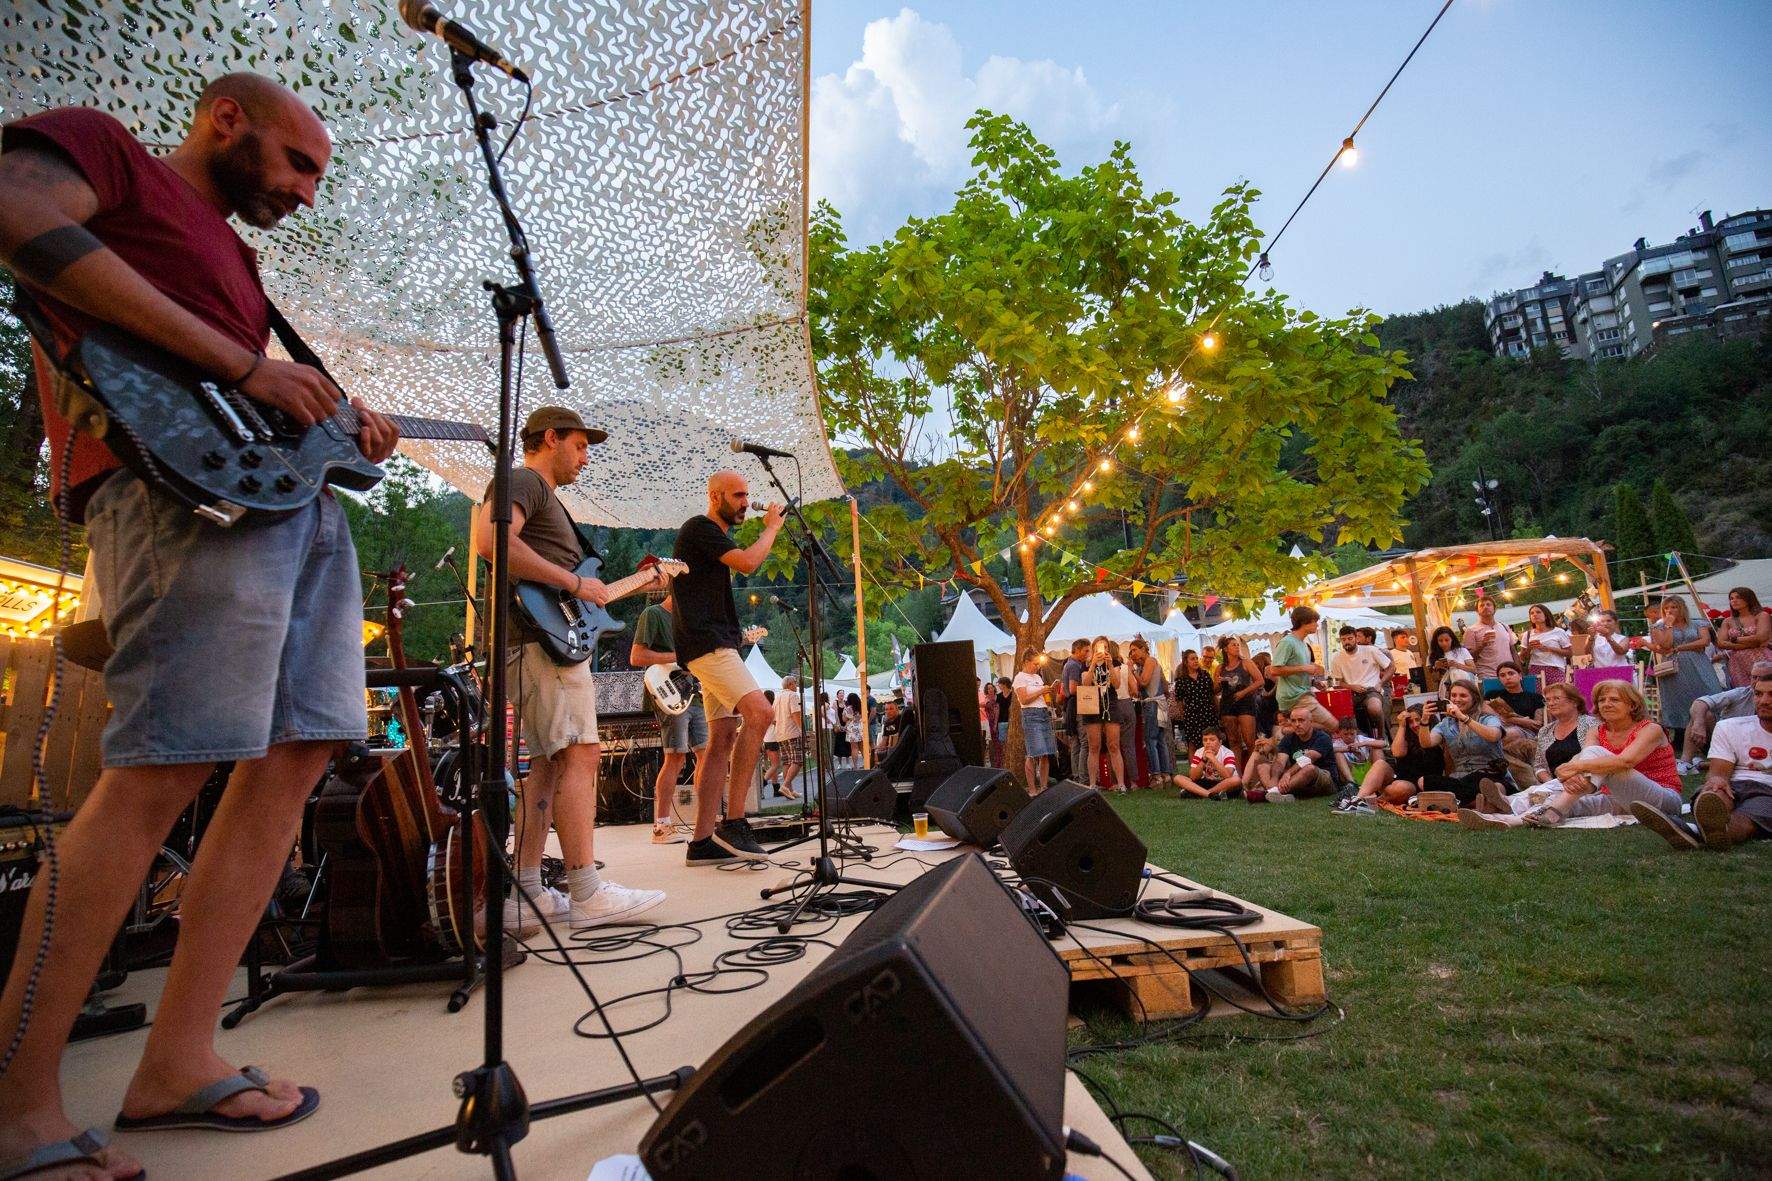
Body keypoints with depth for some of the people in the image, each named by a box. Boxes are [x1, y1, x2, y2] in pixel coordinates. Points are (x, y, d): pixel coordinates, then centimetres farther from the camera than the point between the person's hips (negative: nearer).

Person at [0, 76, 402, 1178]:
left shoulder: (231, 254, 35)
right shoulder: (101, 146, 13)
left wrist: (339, 422, 14)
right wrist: (242, 366, -13)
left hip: (297, 496, 9)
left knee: (297, 756, 0)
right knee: (158, 775, -14)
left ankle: (179, 1060, 8)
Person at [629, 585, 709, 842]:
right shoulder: (652, 615, -5)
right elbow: (636, 657, -14)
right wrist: (679, 656, -15)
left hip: (694, 695, 9)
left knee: (706, 754, 6)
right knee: (676, 758, -9)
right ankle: (661, 826, -2)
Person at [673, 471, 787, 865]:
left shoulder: (714, 536, 26)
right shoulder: (700, 527, -5)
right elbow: (749, 562, -19)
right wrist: (772, 527, -2)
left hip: (716, 646, 11)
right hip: (707, 644, -11)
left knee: (724, 737, 4)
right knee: (760, 713, -24)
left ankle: (702, 841, 5)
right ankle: (733, 822, -20)